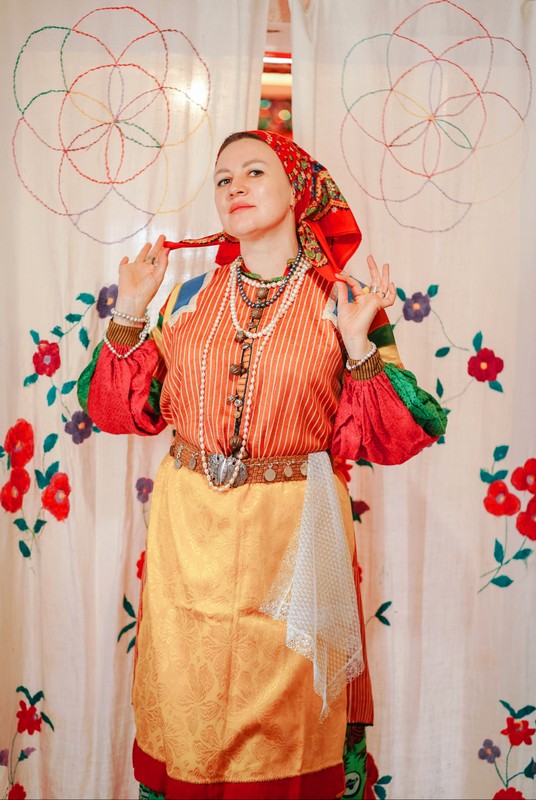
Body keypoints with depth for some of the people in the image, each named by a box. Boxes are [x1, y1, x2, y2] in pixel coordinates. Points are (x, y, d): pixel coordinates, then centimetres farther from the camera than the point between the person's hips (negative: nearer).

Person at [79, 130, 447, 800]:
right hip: (189, 526, 2)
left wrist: (361, 347, -19)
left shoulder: (343, 305, -3)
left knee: (284, 708, 12)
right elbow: (128, 410, 4)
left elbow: (386, 441, -7)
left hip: (292, 533, -2)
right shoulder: (191, 295, 5)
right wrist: (128, 315, -4)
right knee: (187, 705, 15)